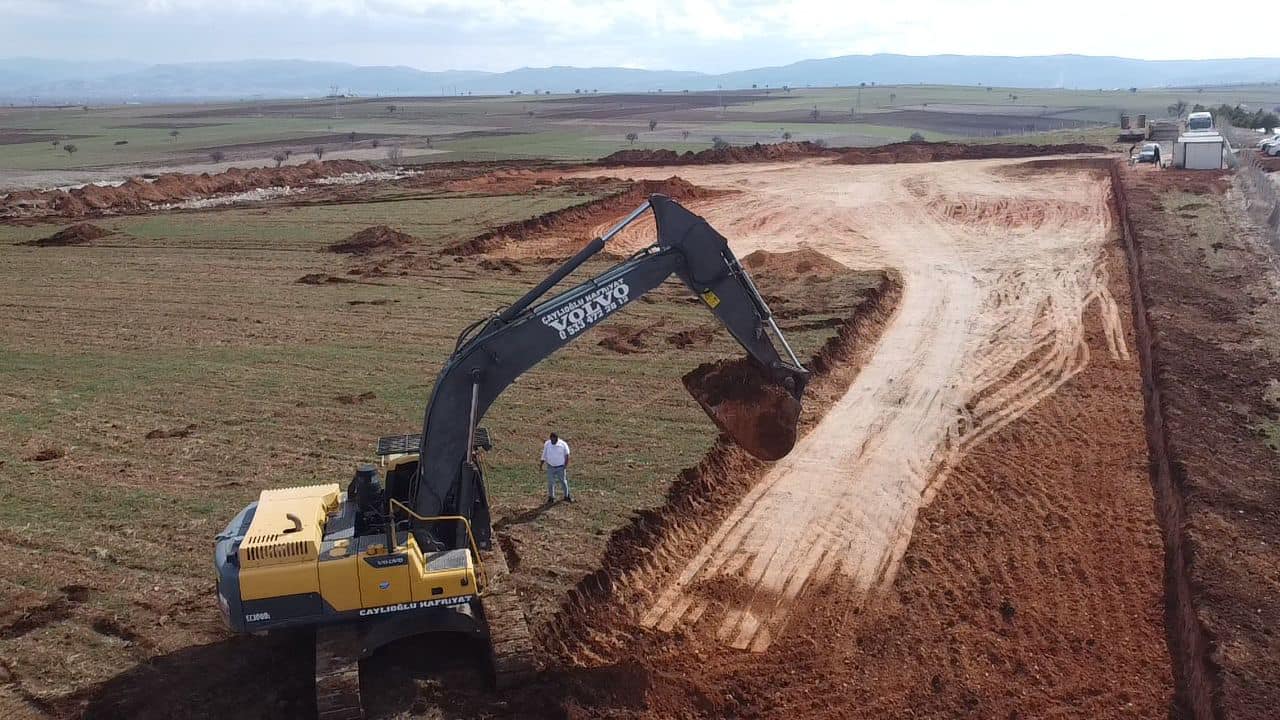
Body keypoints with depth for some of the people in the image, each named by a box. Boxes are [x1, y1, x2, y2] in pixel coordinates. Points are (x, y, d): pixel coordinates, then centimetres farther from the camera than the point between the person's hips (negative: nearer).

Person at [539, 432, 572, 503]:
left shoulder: (563, 444, -9)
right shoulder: (547, 444, -2)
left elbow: (567, 455, -5)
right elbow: (544, 455, 6)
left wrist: (566, 465, -14)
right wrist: (541, 464, 4)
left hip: (561, 467, -2)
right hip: (550, 467, 2)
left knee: (563, 481, 6)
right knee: (550, 482, 5)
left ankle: (567, 496, 22)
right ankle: (551, 497, 17)